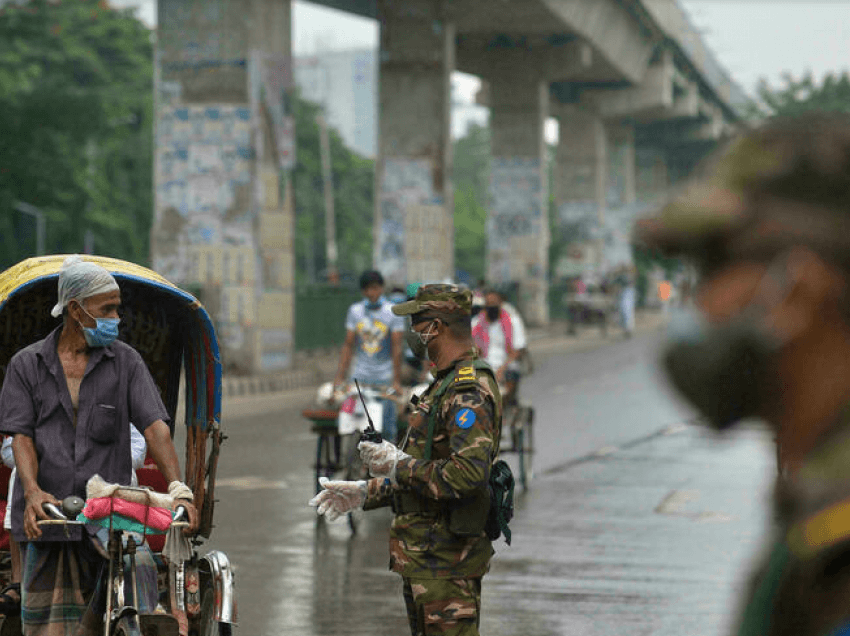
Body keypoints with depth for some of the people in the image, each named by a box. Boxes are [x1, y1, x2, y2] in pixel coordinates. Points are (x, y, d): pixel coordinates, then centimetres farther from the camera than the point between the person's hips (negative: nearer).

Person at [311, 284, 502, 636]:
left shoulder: (469, 392, -18)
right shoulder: (446, 384, 17)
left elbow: (470, 473, -30)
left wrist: (399, 465, -20)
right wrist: (366, 492, 19)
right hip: (424, 555, 11)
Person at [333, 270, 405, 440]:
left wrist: (396, 380, -12)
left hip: (385, 377, -3)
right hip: (361, 375, 3)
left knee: (387, 426, -5)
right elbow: (348, 345, 9)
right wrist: (340, 377, 3)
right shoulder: (355, 311, 7)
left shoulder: (393, 312, -3)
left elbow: (397, 348, -6)